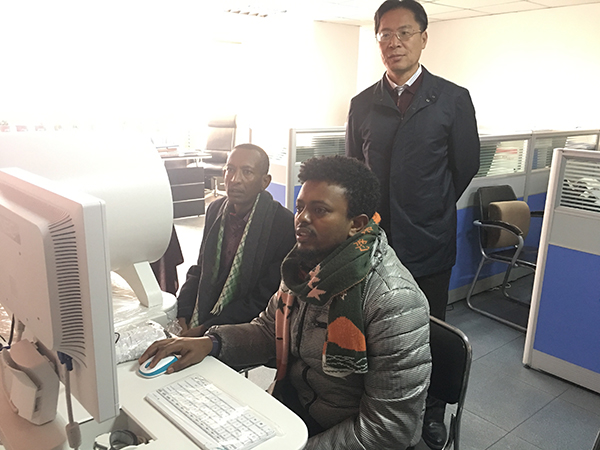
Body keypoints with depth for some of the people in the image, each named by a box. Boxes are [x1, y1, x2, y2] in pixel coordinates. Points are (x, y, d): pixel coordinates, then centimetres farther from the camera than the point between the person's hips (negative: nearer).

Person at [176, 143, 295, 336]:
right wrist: (182, 313, 0)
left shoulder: (285, 225, -15)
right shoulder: (215, 209, 6)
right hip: (201, 321, 6)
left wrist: (207, 329, -15)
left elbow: (264, 298, -15)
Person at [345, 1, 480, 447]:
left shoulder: (453, 99, -4)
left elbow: (466, 167, 4)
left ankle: (433, 413, 36)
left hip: (429, 243, -2)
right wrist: (377, 215, 9)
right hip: (374, 239, 2)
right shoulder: (362, 104, 4)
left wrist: (430, 211, 11)